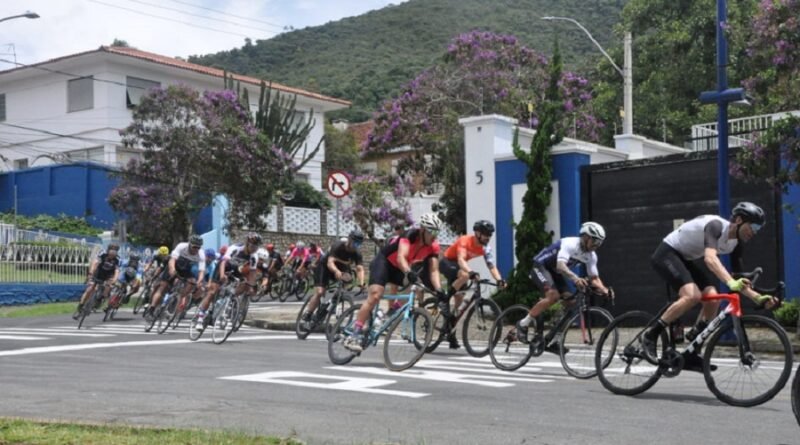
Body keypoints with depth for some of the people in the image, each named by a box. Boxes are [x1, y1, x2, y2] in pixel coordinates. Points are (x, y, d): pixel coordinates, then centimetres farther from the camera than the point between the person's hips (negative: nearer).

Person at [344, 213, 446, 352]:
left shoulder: (433, 246, -15)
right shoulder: (410, 235, -30)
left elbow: (434, 271, -21)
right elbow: (401, 257, -44)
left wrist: (438, 290, -39)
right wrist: (409, 273, -63)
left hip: (399, 269, 7)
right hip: (384, 261, -7)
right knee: (375, 295, -23)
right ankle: (353, 336, -25)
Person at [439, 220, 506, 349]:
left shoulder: (486, 248, -11)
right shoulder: (465, 241, -30)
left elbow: (492, 266, -17)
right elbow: (461, 260, -43)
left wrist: (499, 280, -35)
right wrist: (471, 272, -61)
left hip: (458, 266, 7)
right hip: (447, 262, -7)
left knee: (460, 298, -1)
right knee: (464, 275, -37)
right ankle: (445, 301, -21)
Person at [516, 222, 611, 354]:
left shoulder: (591, 256, -6)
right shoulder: (569, 244, -29)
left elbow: (594, 277, -5)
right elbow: (561, 265, -43)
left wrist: (603, 289, -27)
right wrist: (575, 278, -61)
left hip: (555, 272, 8)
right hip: (540, 267, -8)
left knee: (570, 302, -8)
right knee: (553, 295, -30)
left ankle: (550, 341, -1)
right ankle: (523, 324, -17)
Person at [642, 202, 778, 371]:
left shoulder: (736, 244, -1)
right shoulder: (716, 225, -26)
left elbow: (740, 284, 2)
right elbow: (710, 258, -45)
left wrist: (759, 298, -14)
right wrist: (731, 283, -58)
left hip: (687, 259, 9)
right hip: (667, 254, -9)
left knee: (713, 299, -10)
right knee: (693, 295, -29)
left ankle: (690, 356, -1)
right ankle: (650, 335, -16)